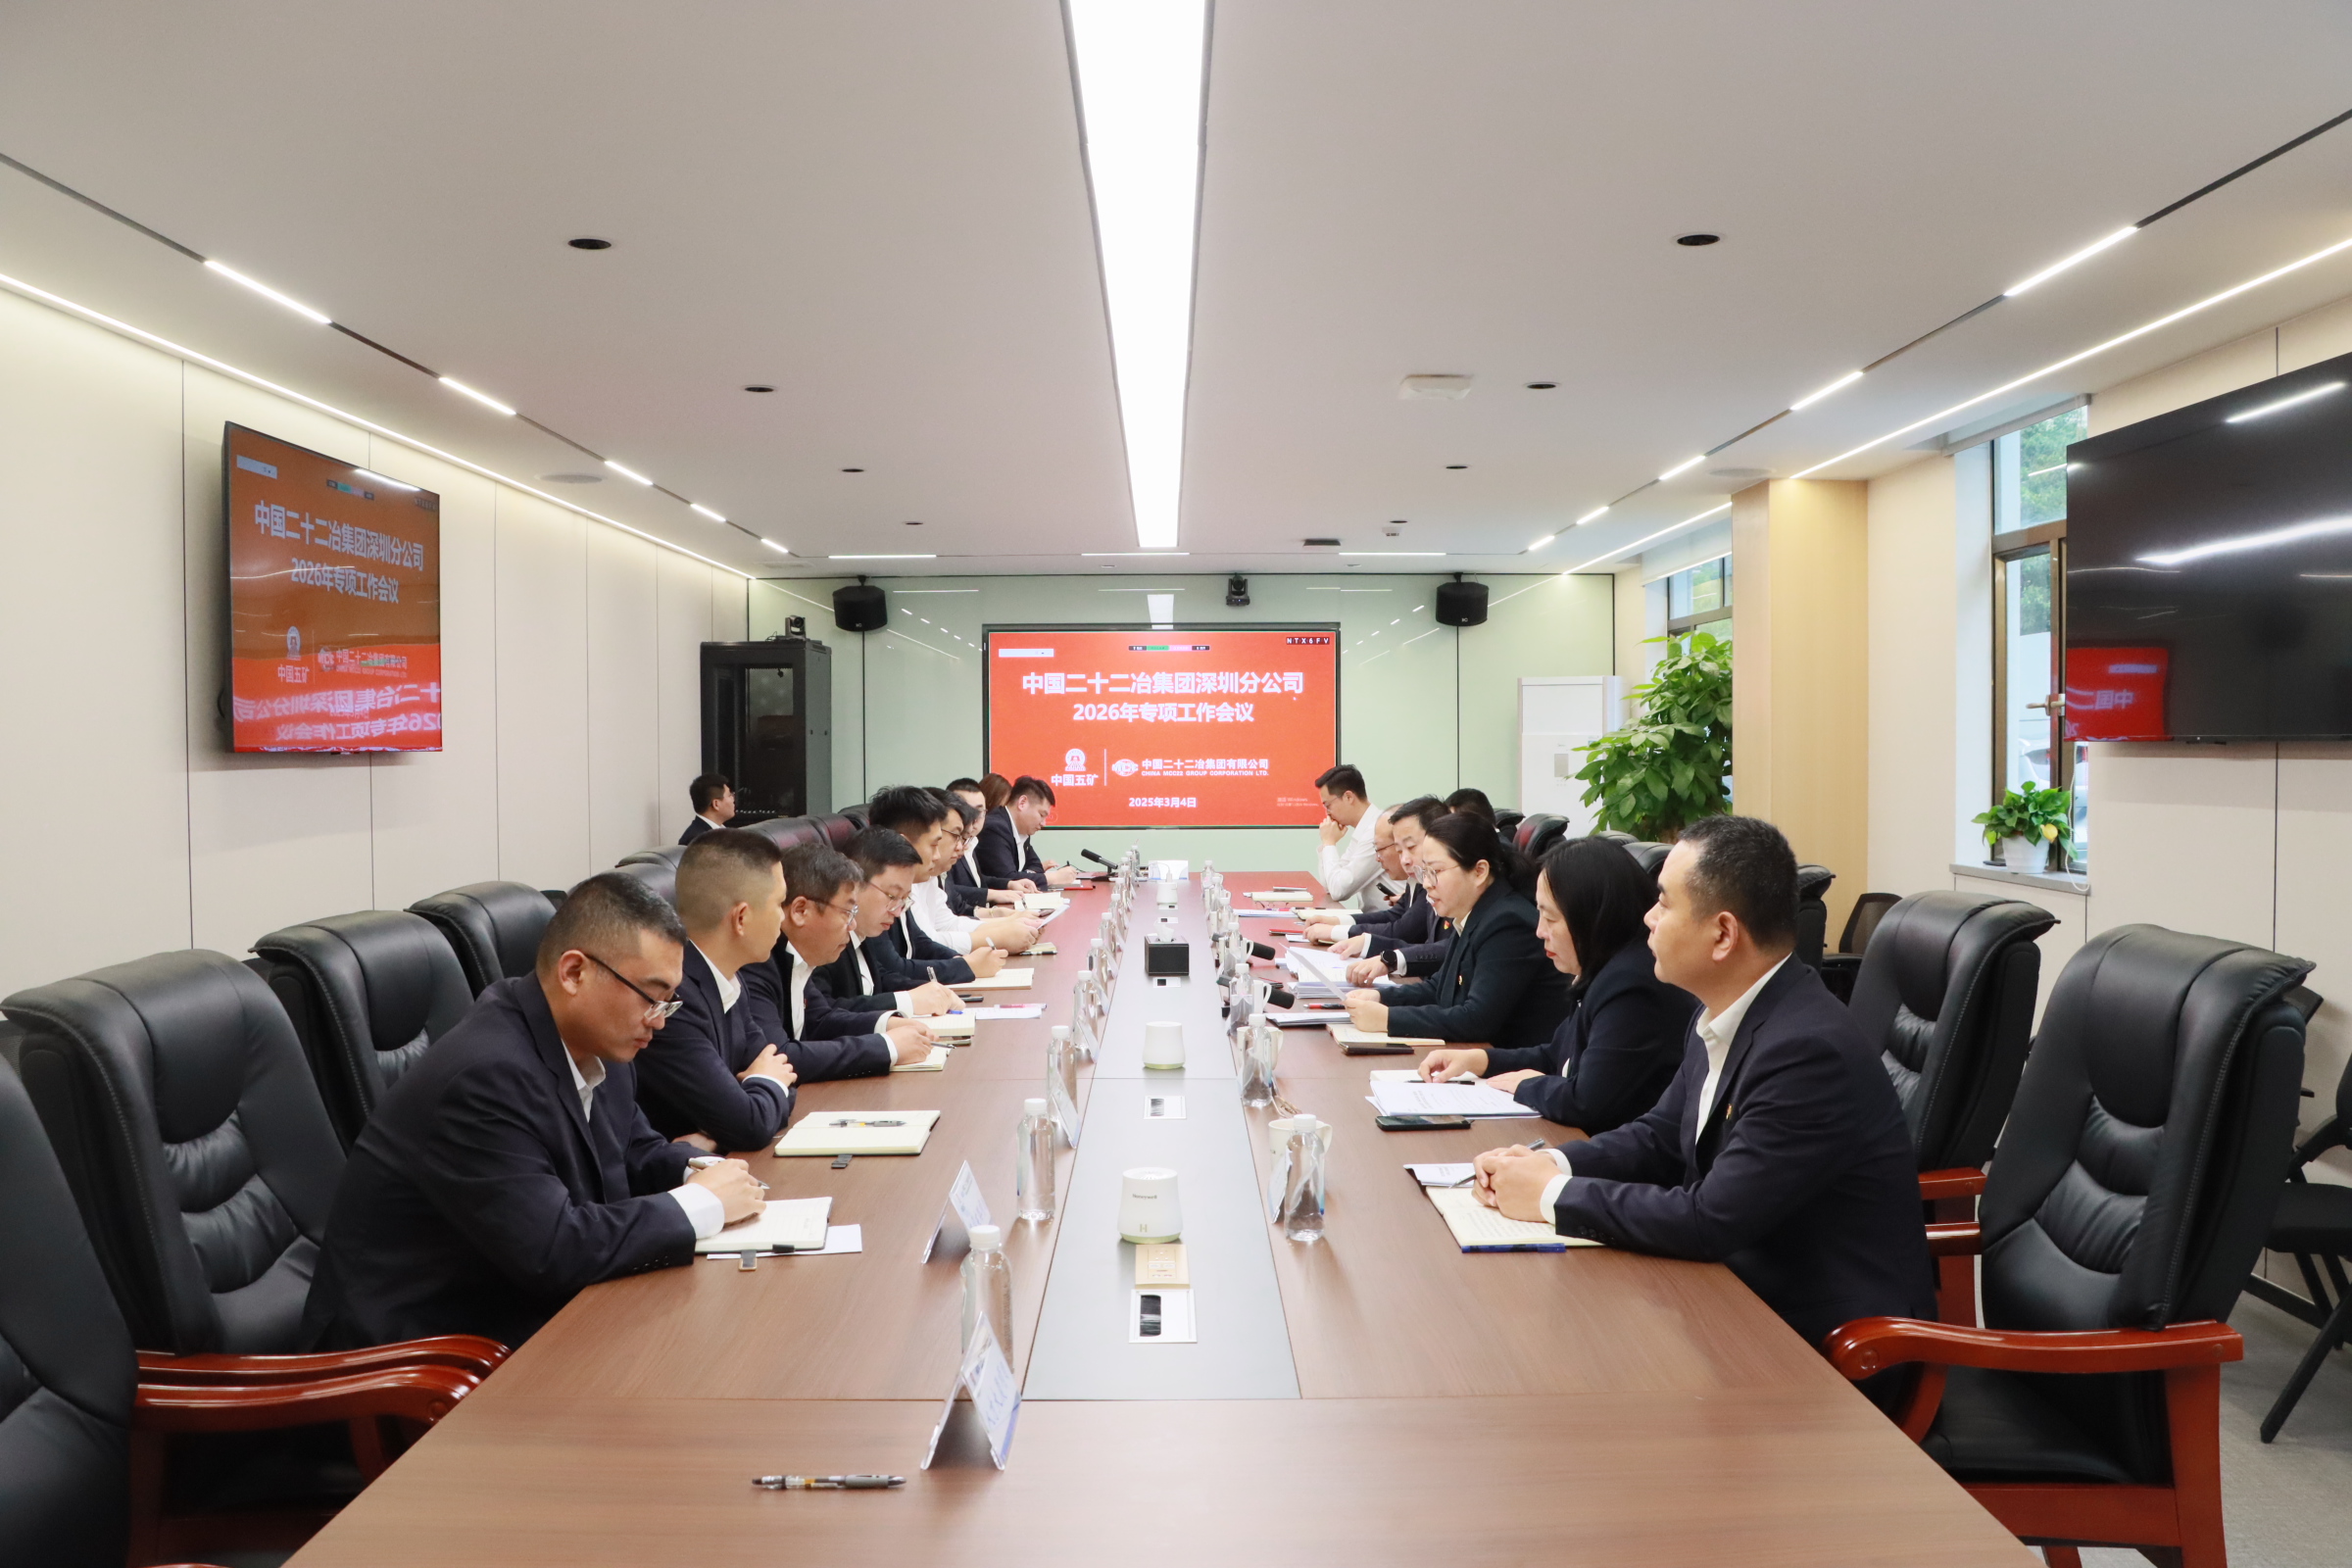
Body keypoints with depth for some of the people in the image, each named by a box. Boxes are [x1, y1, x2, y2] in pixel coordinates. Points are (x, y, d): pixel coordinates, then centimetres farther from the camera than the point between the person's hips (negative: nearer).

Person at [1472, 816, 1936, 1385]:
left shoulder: (1810, 1050, -27)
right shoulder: (1723, 1017, 0)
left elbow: (1711, 1221, -27)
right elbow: (1661, 1136, 12)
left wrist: (1554, 1196, -18)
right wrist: (1552, 1164, -6)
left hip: (1826, 1339, -7)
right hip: (1745, 1287, 7)